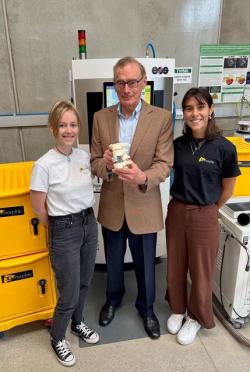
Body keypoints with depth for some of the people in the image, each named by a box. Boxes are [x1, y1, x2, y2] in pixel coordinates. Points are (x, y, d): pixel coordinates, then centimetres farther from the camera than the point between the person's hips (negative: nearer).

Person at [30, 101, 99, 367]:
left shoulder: (84, 156, -1)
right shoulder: (44, 165, -19)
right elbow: (38, 208, -9)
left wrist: (84, 218, 12)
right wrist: (62, 226, 3)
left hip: (89, 224, 6)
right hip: (64, 231, -5)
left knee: (84, 283, 21)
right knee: (70, 293, 6)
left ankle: (77, 323, 49)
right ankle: (57, 338, 36)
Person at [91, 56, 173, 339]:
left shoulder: (162, 118, -10)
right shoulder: (100, 118, -2)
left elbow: (164, 165, -14)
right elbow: (94, 162, -1)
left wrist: (143, 177, -35)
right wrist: (105, 165, -25)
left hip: (143, 208, -2)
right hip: (111, 207, 2)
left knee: (145, 265, 18)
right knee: (113, 261, 24)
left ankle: (146, 306, 47)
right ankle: (113, 298, 53)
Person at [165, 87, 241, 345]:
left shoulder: (224, 148, -13)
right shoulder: (177, 145, -2)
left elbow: (227, 190, -1)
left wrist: (206, 209, 8)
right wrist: (184, 206, 9)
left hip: (204, 217, -3)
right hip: (176, 212, 4)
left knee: (200, 272, 14)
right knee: (175, 268, 17)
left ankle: (196, 317, 39)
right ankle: (178, 309, 43)